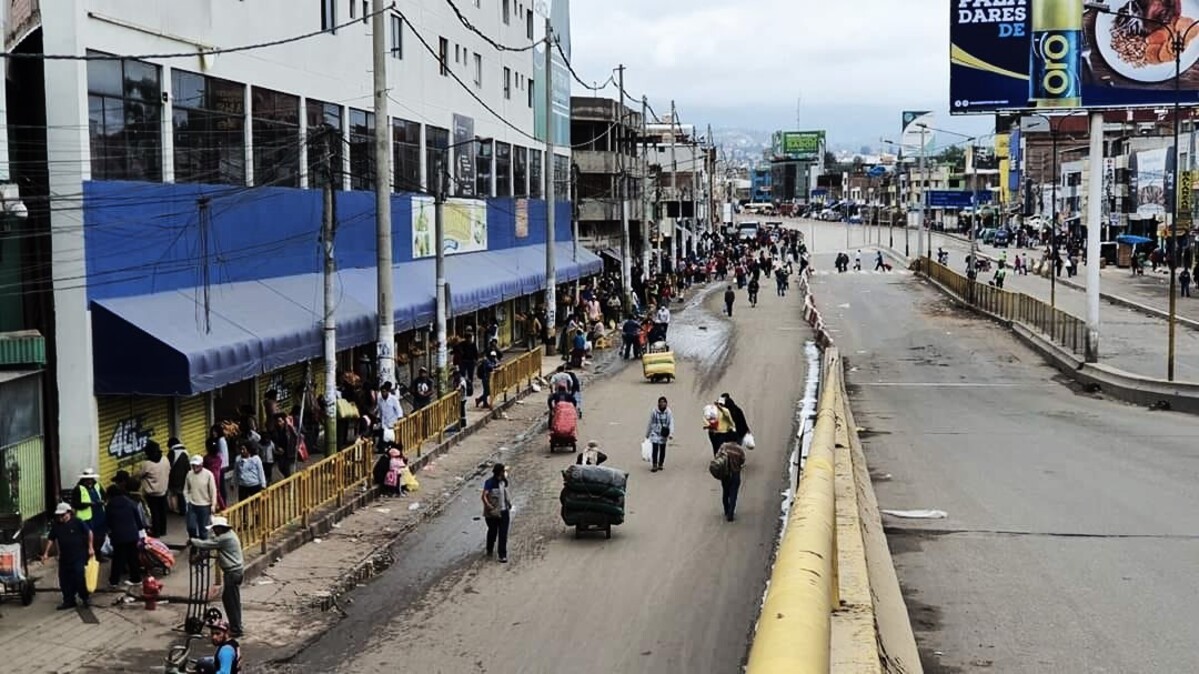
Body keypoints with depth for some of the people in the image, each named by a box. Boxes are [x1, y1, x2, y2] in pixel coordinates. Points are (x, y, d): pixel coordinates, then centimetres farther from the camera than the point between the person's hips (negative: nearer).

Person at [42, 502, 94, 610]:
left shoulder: (77, 522, -9)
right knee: (64, 579, 6)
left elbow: (89, 533, -4)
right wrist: (46, 553, 3)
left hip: (79, 555, -5)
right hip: (64, 557, 5)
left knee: (79, 577, -10)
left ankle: (85, 598, 7)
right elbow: (50, 540, 8)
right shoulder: (56, 525, 4)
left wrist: (90, 548, -7)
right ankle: (68, 601, 16)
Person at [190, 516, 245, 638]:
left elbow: (205, 544, -15)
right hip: (234, 572, 10)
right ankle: (234, 625, 29)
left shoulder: (224, 538, -20)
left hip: (232, 573, -10)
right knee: (227, 598, 20)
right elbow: (212, 542, 17)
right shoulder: (229, 534, 12)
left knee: (232, 601, -3)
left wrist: (192, 541, 1)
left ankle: (236, 629, 2)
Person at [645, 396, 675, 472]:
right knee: (655, 448, -11)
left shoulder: (669, 412, -6)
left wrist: (671, 433, -21)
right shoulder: (654, 412, -5)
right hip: (655, 433, -1)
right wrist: (647, 433, 12)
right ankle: (654, 466, -11)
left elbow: (671, 423, -8)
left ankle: (660, 464, 24)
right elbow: (650, 423, 5)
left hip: (663, 434, 1)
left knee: (662, 449, 10)